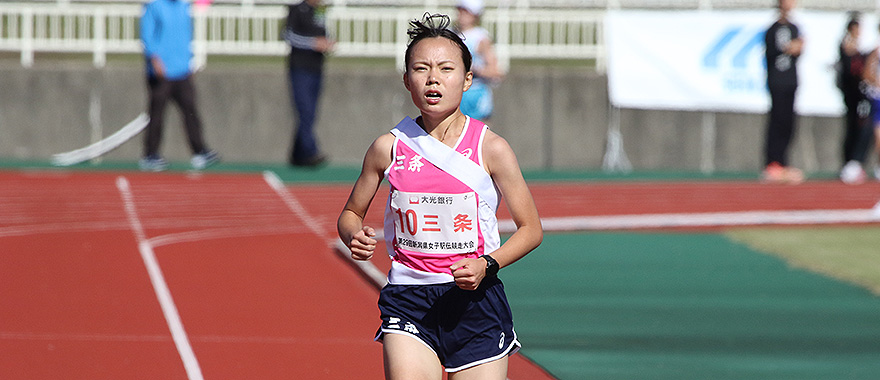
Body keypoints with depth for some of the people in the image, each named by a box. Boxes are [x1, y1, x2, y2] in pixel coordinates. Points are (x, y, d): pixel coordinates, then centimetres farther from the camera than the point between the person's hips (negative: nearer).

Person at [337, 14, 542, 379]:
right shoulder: (389, 147, 1)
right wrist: (355, 237, -9)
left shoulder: (491, 149, -3)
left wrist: (487, 265, -14)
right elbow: (350, 214, 15)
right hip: (407, 300, 0)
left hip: (475, 298, 0)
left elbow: (530, 228, 2)